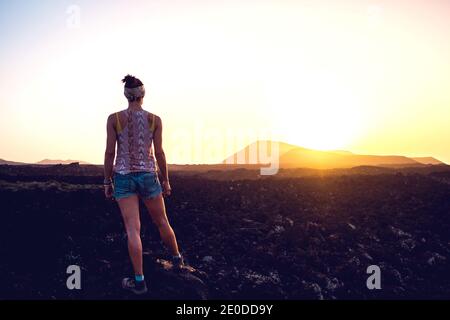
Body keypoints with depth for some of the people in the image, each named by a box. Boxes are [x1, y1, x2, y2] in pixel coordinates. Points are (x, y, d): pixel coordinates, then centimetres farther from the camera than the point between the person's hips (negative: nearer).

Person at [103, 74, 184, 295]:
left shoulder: (114, 118, -4)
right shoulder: (154, 119, -2)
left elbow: (110, 152, -5)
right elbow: (159, 153, -2)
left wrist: (107, 182, 4)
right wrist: (166, 180, 7)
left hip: (123, 177, -1)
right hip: (148, 176, 1)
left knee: (133, 229, -1)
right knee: (162, 222, 18)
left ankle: (139, 280, 1)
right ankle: (177, 259, 37)